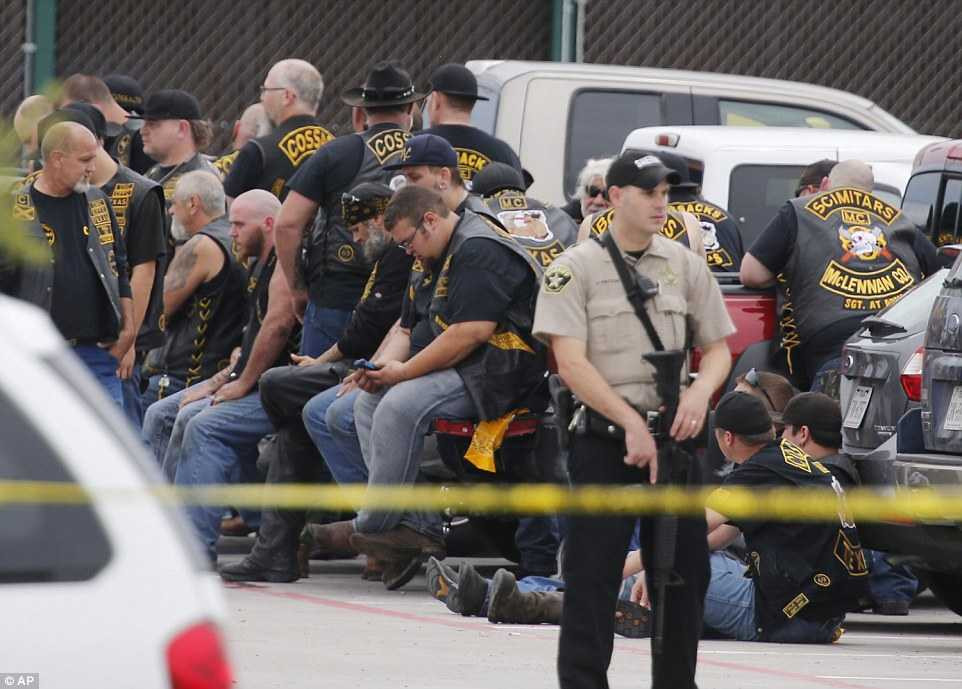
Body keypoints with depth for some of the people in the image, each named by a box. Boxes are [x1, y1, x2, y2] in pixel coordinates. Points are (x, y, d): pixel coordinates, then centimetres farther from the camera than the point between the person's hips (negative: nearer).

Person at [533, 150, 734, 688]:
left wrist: (701, 391, -8)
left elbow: (718, 347, 15)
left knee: (686, 572, 6)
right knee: (593, 577, -5)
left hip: (673, 438, 4)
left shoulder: (686, 265, 12)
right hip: (605, 440, -4)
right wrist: (632, 423, -17)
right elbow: (571, 363, -10)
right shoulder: (576, 269, -2)